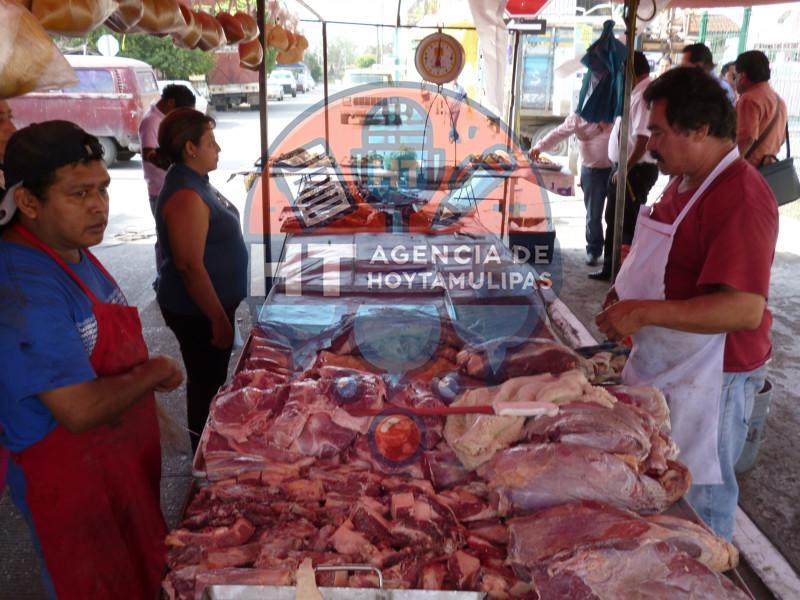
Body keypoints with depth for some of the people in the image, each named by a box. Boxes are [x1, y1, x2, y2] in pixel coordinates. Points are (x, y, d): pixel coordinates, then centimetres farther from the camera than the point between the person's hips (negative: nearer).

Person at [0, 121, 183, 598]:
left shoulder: (72, 250, 1)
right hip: (75, 482, -8)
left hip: (125, 459, 9)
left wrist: (151, 373, 1)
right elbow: (82, 410, -32)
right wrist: (156, 372, -18)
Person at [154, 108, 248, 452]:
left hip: (209, 304, 10)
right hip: (199, 312, -10)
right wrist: (218, 319, -22)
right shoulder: (186, 195, -25)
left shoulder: (193, 181, 7)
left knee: (211, 380, 22)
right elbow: (189, 265, -27)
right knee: (206, 384, 6)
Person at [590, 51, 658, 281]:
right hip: (623, 168, 10)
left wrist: (625, 169, -20)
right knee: (614, 220, 18)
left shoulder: (644, 95, -20)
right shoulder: (635, 93, 11)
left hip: (635, 170, -10)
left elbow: (643, 139, -27)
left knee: (628, 224, -1)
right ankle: (611, 269, 32)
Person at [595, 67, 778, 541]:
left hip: (712, 376, -9)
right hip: (668, 365, 10)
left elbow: (746, 309, -32)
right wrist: (628, 294, 4)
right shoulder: (687, 179, 7)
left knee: (700, 498, 8)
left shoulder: (741, 199, -24)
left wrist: (644, 312, -31)